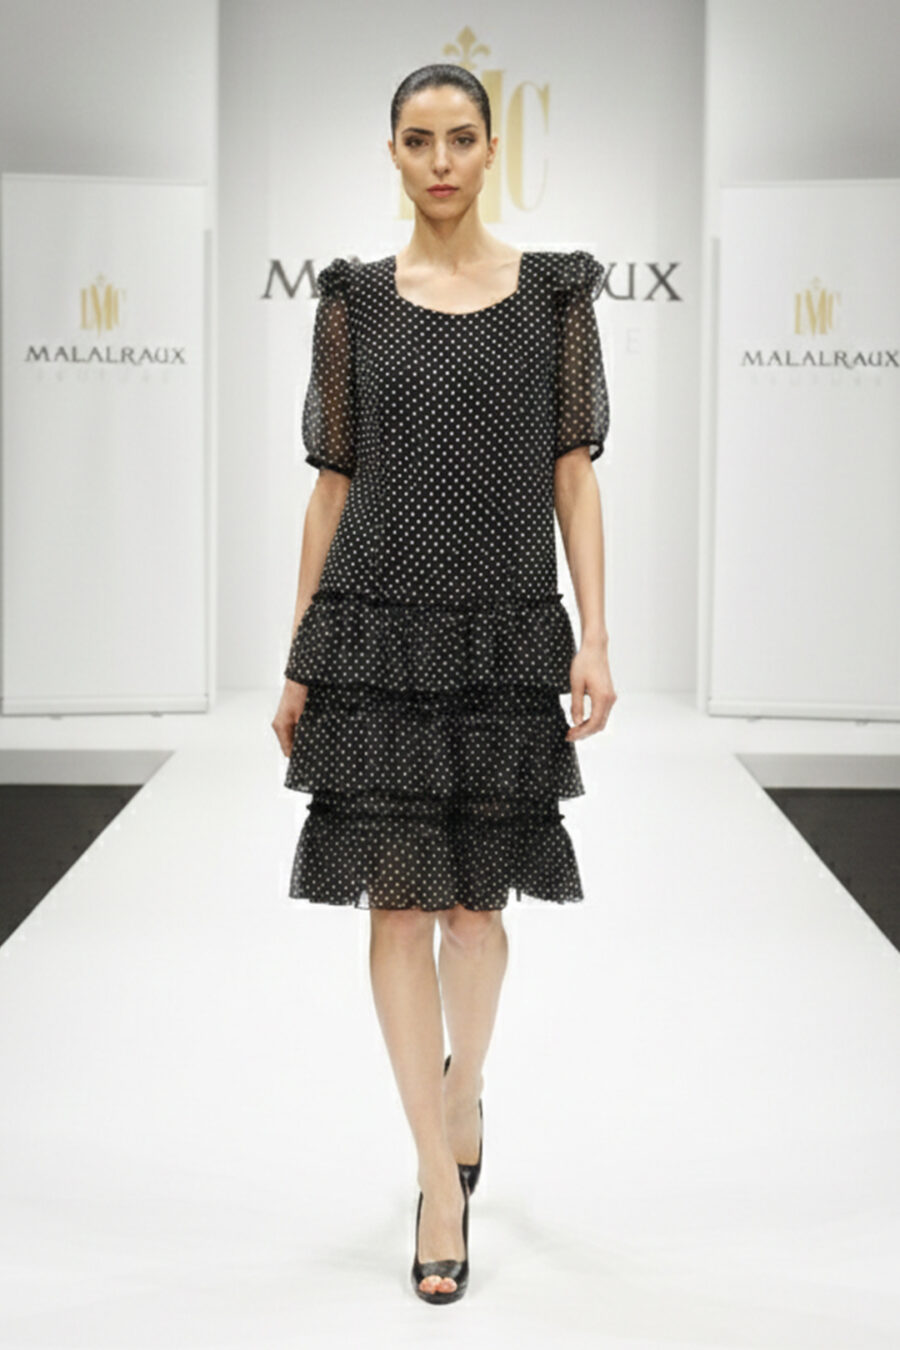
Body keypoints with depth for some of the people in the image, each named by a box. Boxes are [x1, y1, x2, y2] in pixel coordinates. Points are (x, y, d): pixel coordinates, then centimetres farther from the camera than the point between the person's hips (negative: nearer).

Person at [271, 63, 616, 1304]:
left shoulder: (553, 292, 4)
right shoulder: (355, 302, 4)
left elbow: (574, 473, 2)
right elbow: (332, 484, 6)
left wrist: (594, 636, -6)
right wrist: (299, 658, 4)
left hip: (503, 638, 0)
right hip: (377, 631, 0)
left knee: (477, 897, 9)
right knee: (399, 899, -1)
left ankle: (464, 1086, 39)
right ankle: (442, 1177, 8)